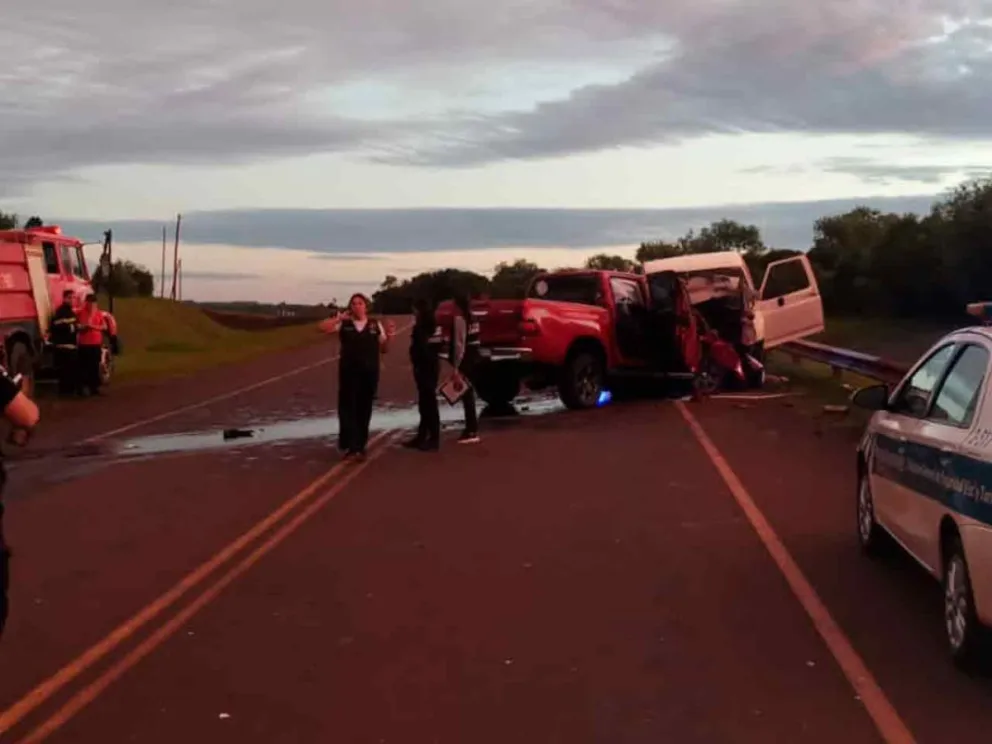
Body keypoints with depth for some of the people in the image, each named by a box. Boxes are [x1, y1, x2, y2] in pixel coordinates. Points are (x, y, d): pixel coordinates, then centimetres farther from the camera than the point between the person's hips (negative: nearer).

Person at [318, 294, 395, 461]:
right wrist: (339, 317, -12)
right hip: (348, 372, -1)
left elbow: (383, 349, 10)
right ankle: (350, 447, 0)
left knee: (364, 410, 7)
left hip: (369, 373, 1)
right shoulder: (344, 324, 3)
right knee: (347, 408, -4)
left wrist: (389, 337, -9)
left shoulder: (375, 325, 6)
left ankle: (360, 446, 16)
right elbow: (323, 327, -6)